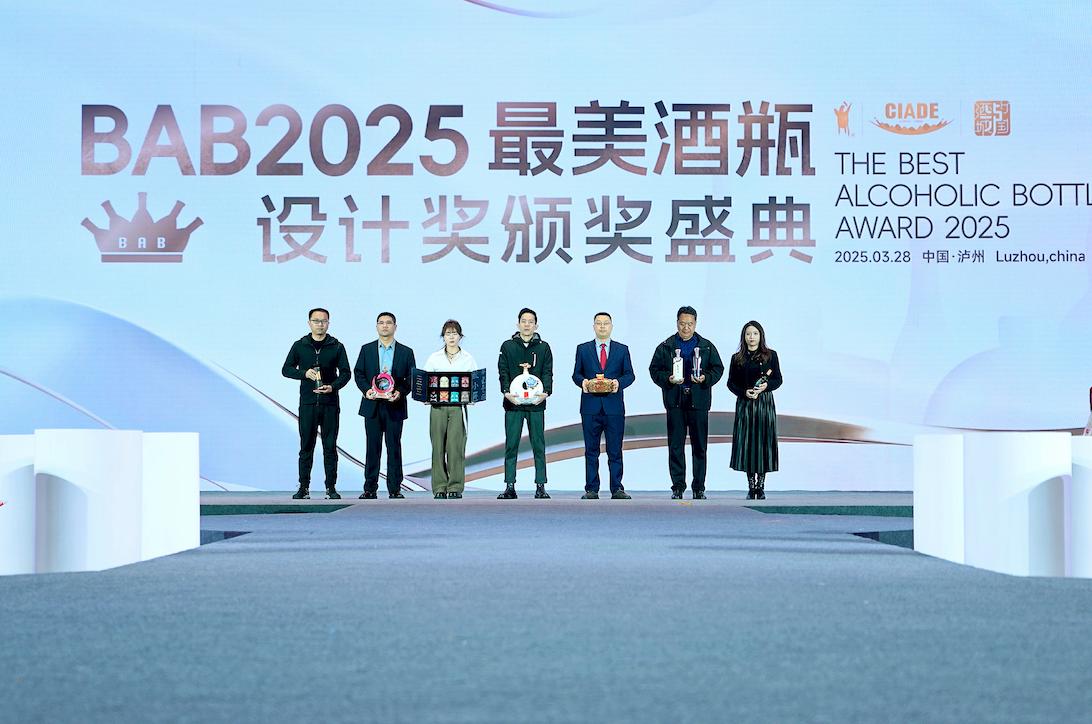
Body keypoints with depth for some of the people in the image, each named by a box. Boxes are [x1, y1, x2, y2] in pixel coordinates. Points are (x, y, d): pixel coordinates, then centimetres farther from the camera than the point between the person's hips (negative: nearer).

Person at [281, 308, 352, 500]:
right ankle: (303, 487, 5)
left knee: (330, 446, 1)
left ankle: (331, 487, 5)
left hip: (330, 404, 0)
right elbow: (286, 369, 7)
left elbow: (346, 373, 4)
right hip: (308, 403, 0)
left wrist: (333, 386, -14)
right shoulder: (300, 346, 8)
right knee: (306, 446, 1)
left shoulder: (337, 347, 7)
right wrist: (304, 373, -11)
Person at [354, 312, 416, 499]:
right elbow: (359, 373, 7)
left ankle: (395, 489, 4)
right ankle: (370, 489, 4)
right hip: (372, 406, 1)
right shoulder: (366, 350, 10)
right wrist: (366, 390, -10)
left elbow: (411, 378, 5)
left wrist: (400, 392, -12)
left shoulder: (406, 352, 8)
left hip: (394, 406, -1)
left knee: (394, 447, 0)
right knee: (373, 447, 1)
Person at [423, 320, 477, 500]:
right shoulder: (434, 358, 9)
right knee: (438, 446, -2)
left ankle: (456, 487, -2)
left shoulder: (468, 359, 8)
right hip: (438, 406, 1)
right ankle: (439, 488, 3)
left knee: (456, 446, -8)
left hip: (459, 406, -1)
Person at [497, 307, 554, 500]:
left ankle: (540, 487, 5)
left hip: (536, 404, 0)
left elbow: (548, 372, 3)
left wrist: (546, 392, -15)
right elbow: (503, 372, 2)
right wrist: (507, 392, -14)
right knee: (511, 446, 0)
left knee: (539, 446, 1)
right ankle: (510, 487, 3)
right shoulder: (508, 346, 8)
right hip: (513, 404, 0)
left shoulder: (543, 348, 9)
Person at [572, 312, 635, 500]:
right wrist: (582, 382, -13)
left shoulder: (622, 349, 11)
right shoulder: (583, 349, 11)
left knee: (615, 450, -1)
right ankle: (591, 490, 5)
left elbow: (629, 374, 7)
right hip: (590, 406, 0)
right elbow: (576, 373, 9)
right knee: (591, 450, 2)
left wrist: (619, 382, -14)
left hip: (614, 406, 0)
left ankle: (617, 489, 2)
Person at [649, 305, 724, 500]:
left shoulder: (707, 347, 10)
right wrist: (668, 379, -12)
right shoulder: (665, 347, 8)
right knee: (675, 446, 0)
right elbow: (654, 370, 6)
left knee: (699, 446, 2)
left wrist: (705, 378, -10)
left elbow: (718, 369, 9)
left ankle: (699, 487, 8)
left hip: (698, 402, 0)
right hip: (675, 403, 0)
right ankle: (678, 487, 4)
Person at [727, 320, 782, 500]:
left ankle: (761, 487, 3)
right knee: (747, 443, -2)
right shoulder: (737, 358, 6)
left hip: (765, 403, -1)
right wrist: (744, 392, -10)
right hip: (745, 403, 1)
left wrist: (767, 386, -15)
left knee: (764, 442, -2)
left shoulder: (770, 355, 4)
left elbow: (778, 379, 4)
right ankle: (751, 487, 4)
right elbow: (731, 383, 7)